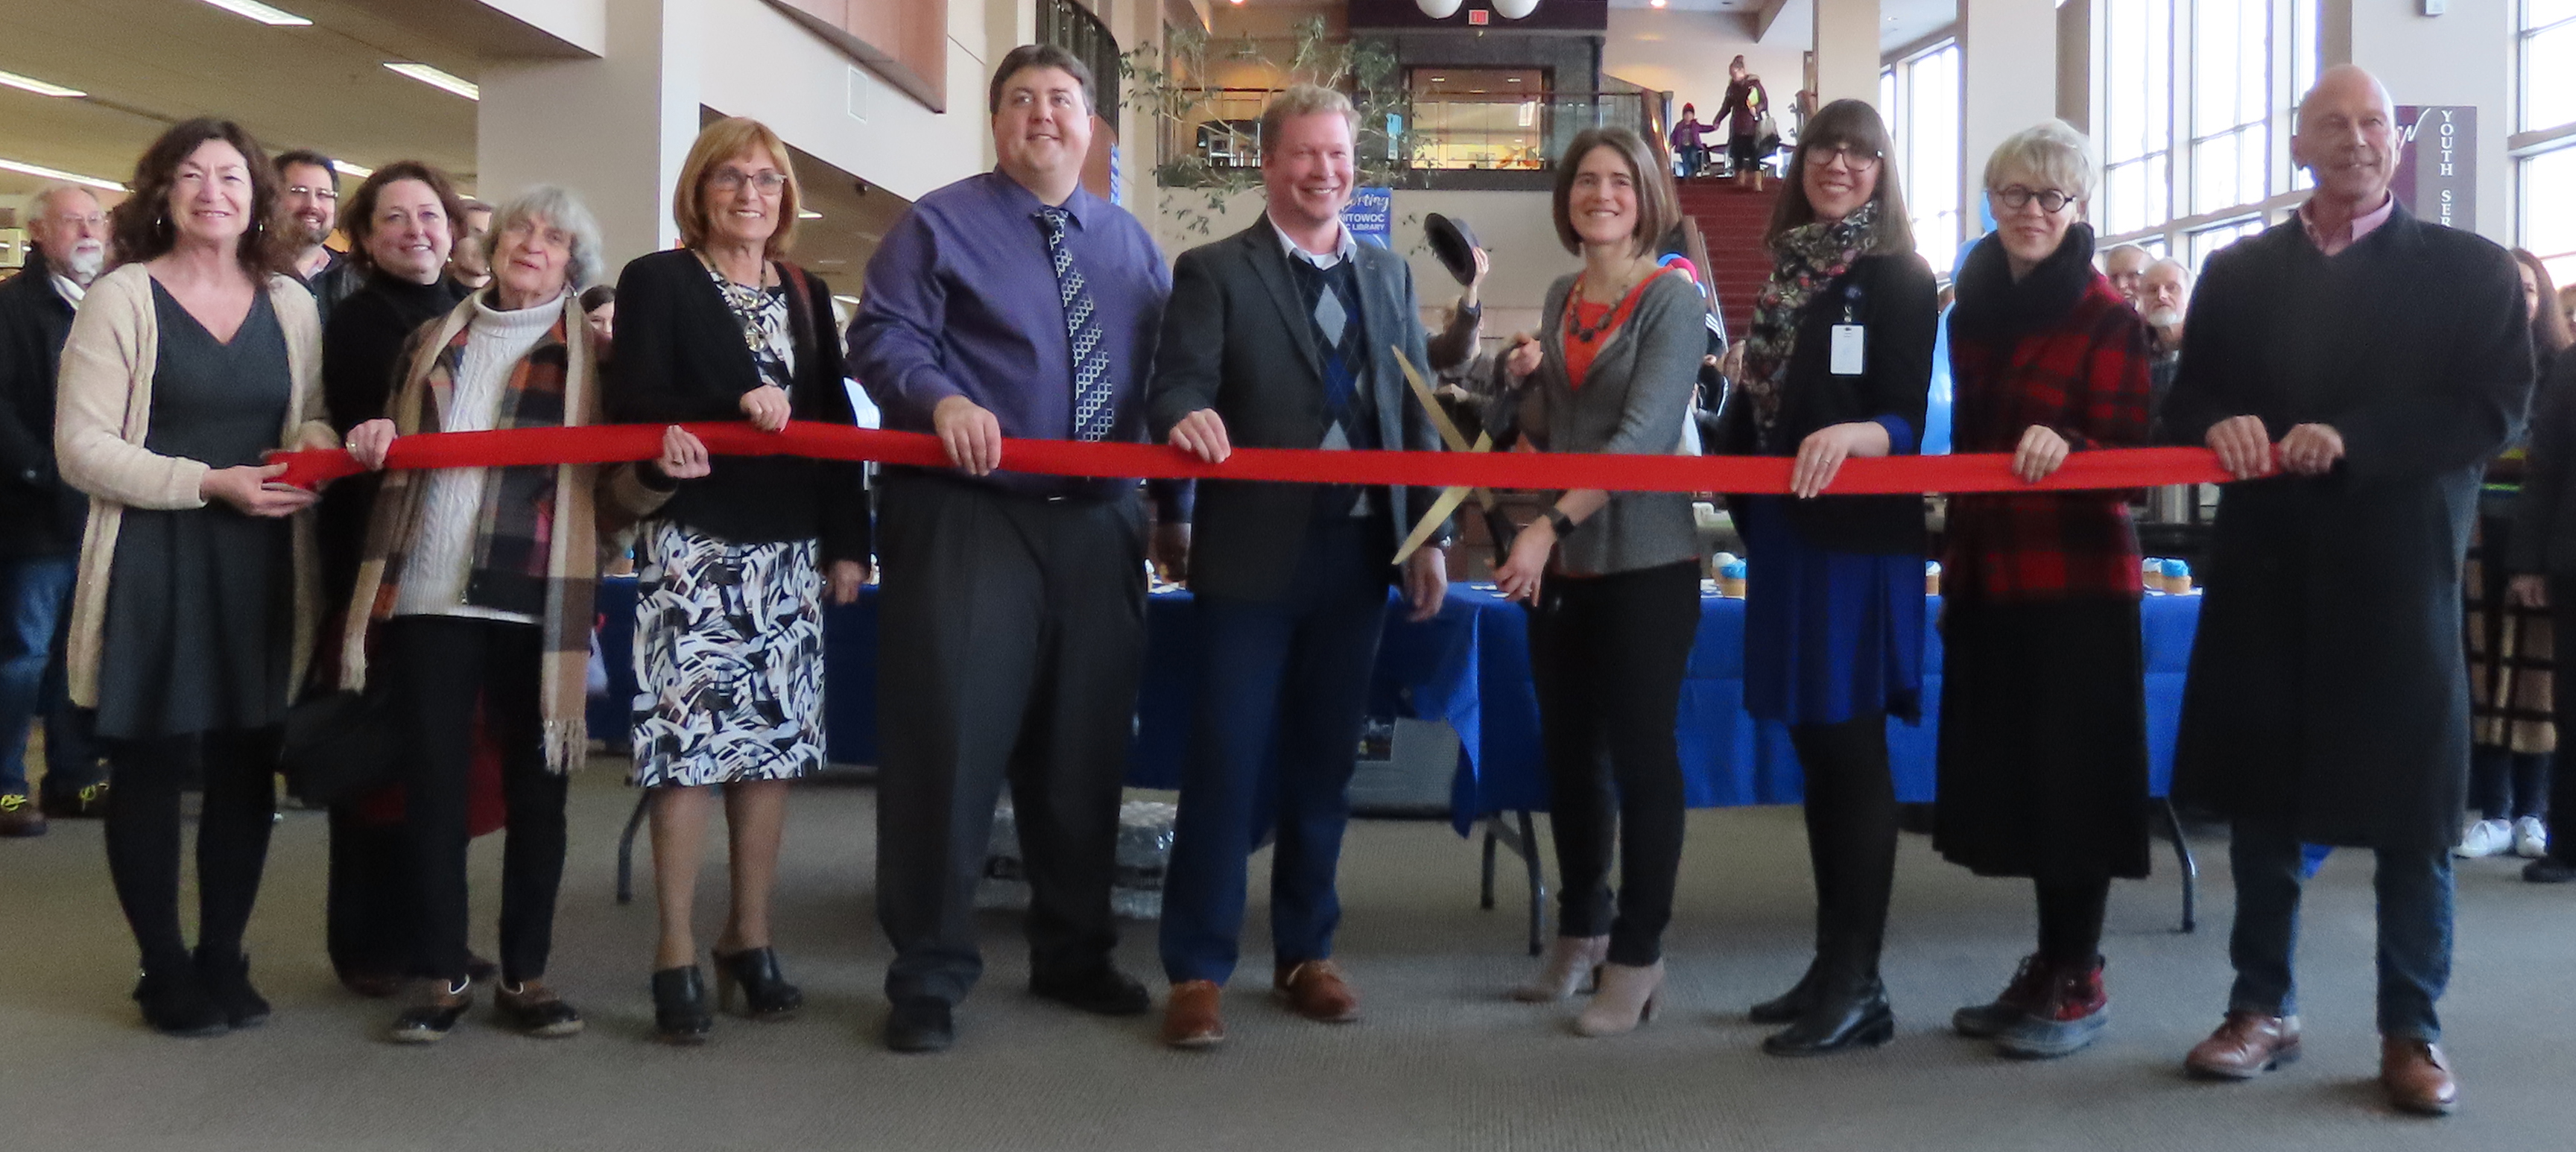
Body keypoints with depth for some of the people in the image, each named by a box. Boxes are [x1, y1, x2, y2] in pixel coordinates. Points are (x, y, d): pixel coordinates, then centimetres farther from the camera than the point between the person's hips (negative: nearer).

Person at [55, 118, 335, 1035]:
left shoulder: (290, 303, 10)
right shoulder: (120, 298, -4)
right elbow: (82, 447, -10)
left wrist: (316, 443, -9)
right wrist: (211, 483, -19)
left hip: (260, 568, 4)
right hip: (153, 565, -4)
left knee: (246, 768, 8)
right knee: (150, 769, 3)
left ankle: (223, 960, 21)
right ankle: (166, 973, 16)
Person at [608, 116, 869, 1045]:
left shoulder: (807, 294, 15)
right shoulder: (657, 281, 2)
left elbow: (835, 422, 14)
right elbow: (631, 407, -9)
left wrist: (847, 542, 7)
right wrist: (735, 409, -21)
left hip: (788, 549, 5)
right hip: (693, 545, -4)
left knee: (774, 741, 5)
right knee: (688, 743, -7)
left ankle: (750, 942, 15)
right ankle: (677, 956, 0)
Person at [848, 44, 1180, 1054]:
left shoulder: (1130, 242, 16)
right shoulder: (939, 223, 2)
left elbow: (1162, 378, 15)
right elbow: (883, 337, -7)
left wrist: (1173, 509, 10)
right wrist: (943, 399, -27)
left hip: (1098, 523, 5)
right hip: (968, 517, -5)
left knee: (1085, 745, 11)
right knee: (951, 738, -7)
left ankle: (1074, 954, 25)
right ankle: (930, 974, 5)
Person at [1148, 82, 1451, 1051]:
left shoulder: (1389, 275, 14)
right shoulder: (1213, 271, 0)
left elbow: (1416, 413, 13)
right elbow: (1181, 382, -11)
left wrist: (1429, 537, 7)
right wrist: (1187, 417, -35)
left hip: (1359, 551, 4)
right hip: (1253, 555, -4)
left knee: (1323, 760, 11)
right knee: (1227, 761, -2)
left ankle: (1305, 952, 23)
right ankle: (1197, 969, 7)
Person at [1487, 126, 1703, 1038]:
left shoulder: (1674, 301, -7)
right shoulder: (1560, 298, 10)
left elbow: (1642, 433, -19)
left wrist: (1551, 523, -28)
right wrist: (1524, 382, -1)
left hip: (1646, 561, -6)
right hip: (1561, 562, 6)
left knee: (1641, 754, 2)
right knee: (1568, 751, 13)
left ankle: (1637, 954, 14)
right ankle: (1580, 929, 29)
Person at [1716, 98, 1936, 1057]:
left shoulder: (1901, 277, -6)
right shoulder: (1786, 270, 14)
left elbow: (1907, 420, -14)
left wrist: (1849, 435, -32)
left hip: (1861, 536, -7)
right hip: (1785, 533, 7)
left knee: (1852, 750, -5)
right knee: (1815, 747, 10)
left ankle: (1860, 986, 1)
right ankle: (1831, 966, 18)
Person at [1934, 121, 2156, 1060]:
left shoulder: (2109, 319, -8)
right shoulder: (1971, 311, 12)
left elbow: (2132, 454, -11)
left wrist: (2067, 447, -32)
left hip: (2079, 581, -7)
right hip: (1989, 576, 7)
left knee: (2072, 774, -1)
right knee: (2011, 772, 10)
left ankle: (2080, 981, 11)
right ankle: (2047, 963, 22)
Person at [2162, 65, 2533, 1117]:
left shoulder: (2470, 270, 4)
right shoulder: (2237, 271, 12)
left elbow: (2493, 409, -6)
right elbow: (2187, 400, 9)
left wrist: (2352, 439, -19)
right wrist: (2221, 427, -15)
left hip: (2399, 574, -2)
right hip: (2267, 572, 3)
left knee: (2410, 811, 2)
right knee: (2259, 796, 8)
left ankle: (2411, 1030, 15)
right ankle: (2262, 1009, 20)